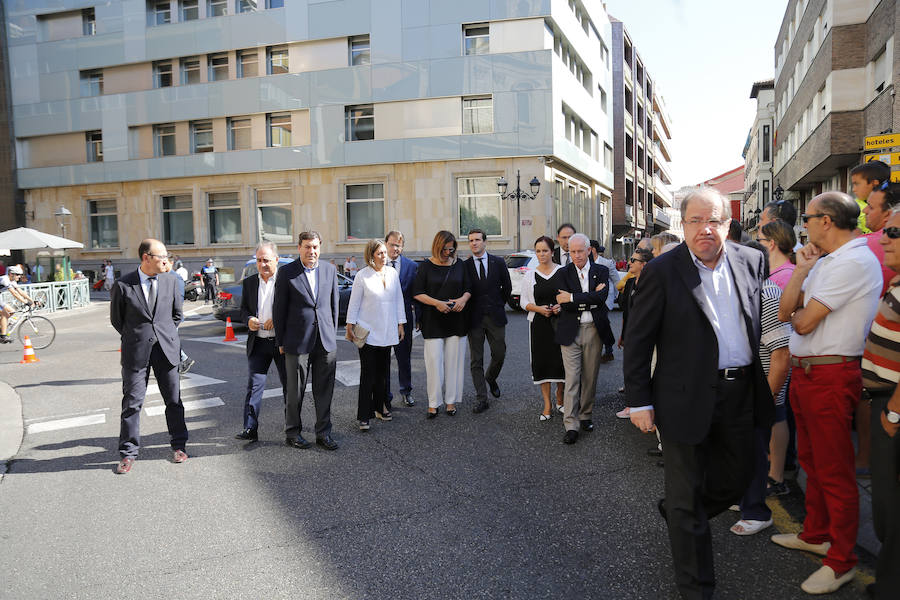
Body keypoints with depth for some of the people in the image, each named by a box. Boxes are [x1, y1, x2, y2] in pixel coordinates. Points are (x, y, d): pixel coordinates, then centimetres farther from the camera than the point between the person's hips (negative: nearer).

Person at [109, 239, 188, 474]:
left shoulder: (170, 280, 3)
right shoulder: (123, 285, -6)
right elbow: (116, 319, 6)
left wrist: (167, 335, 10)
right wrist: (134, 339, 7)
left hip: (166, 349, 2)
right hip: (136, 351, -2)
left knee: (174, 400, 9)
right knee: (132, 402, 3)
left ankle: (178, 445, 23)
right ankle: (128, 453, 15)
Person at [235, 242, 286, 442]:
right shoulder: (249, 283, 9)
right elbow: (243, 309, 14)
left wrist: (277, 320, -17)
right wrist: (248, 320, -8)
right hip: (258, 342, 3)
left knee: (289, 385, 9)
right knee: (254, 385, -2)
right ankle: (250, 428, 3)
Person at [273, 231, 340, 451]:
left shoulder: (330, 270, 7)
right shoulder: (287, 272, -3)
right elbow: (279, 309, -1)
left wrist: (332, 335, 11)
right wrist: (280, 341, -1)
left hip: (326, 342, 3)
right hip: (297, 342, -3)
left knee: (325, 391, 8)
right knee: (295, 391, 7)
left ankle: (323, 433, 20)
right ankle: (292, 433, 22)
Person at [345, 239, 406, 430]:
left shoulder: (393, 273, 6)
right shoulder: (362, 276, -7)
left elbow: (399, 300, 12)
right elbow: (354, 302, -2)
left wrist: (400, 324, 11)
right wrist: (350, 327, -1)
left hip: (387, 332, 4)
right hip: (368, 332, -4)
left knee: (383, 372, 12)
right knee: (368, 375, -5)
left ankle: (380, 407, 26)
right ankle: (364, 416, 1)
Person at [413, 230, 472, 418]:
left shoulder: (459, 265, 8)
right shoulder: (426, 266, -1)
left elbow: (468, 288, 13)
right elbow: (417, 293, -3)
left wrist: (463, 299, -9)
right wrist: (436, 303, -16)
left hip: (456, 321, 3)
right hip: (433, 322, -2)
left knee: (453, 360, 5)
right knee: (434, 361, -4)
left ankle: (451, 400, 16)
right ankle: (433, 402, 6)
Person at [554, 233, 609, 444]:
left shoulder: (601, 271, 5)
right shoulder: (563, 273, 3)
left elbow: (602, 296, -13)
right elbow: (564, 304, -9)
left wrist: (573, 298, -16)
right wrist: (591, 299, -13)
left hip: (593, 331, 1)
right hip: (571, 331, -1)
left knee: (590, 377, 10)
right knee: (572, 378, -5)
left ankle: (586, 415, 26)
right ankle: (571, 425, -2)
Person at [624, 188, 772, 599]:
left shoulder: (750, 261, 2)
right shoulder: (662, 271, -12)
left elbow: (760, 322, 14)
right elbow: (637, 341, -9)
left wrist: (762, 378, 10)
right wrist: (639, 402, -10)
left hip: (740, 395, 5)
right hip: (687, 397, -5)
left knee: (736, 478, 20)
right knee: (686, 496, 7)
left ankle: (677, 513, 48)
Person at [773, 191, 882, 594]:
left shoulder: (853, 262, -17)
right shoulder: (825, 262, 13)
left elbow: (805, 322, -20)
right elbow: (785, 312, 7)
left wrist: (796, 313, 2)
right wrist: (801, 271, -2)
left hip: (830, 377, -10)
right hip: (804, 373, 10)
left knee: (834, 471, 1)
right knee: (812, 461, 21)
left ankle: (841, 561, 15)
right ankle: (815, 534, 37)